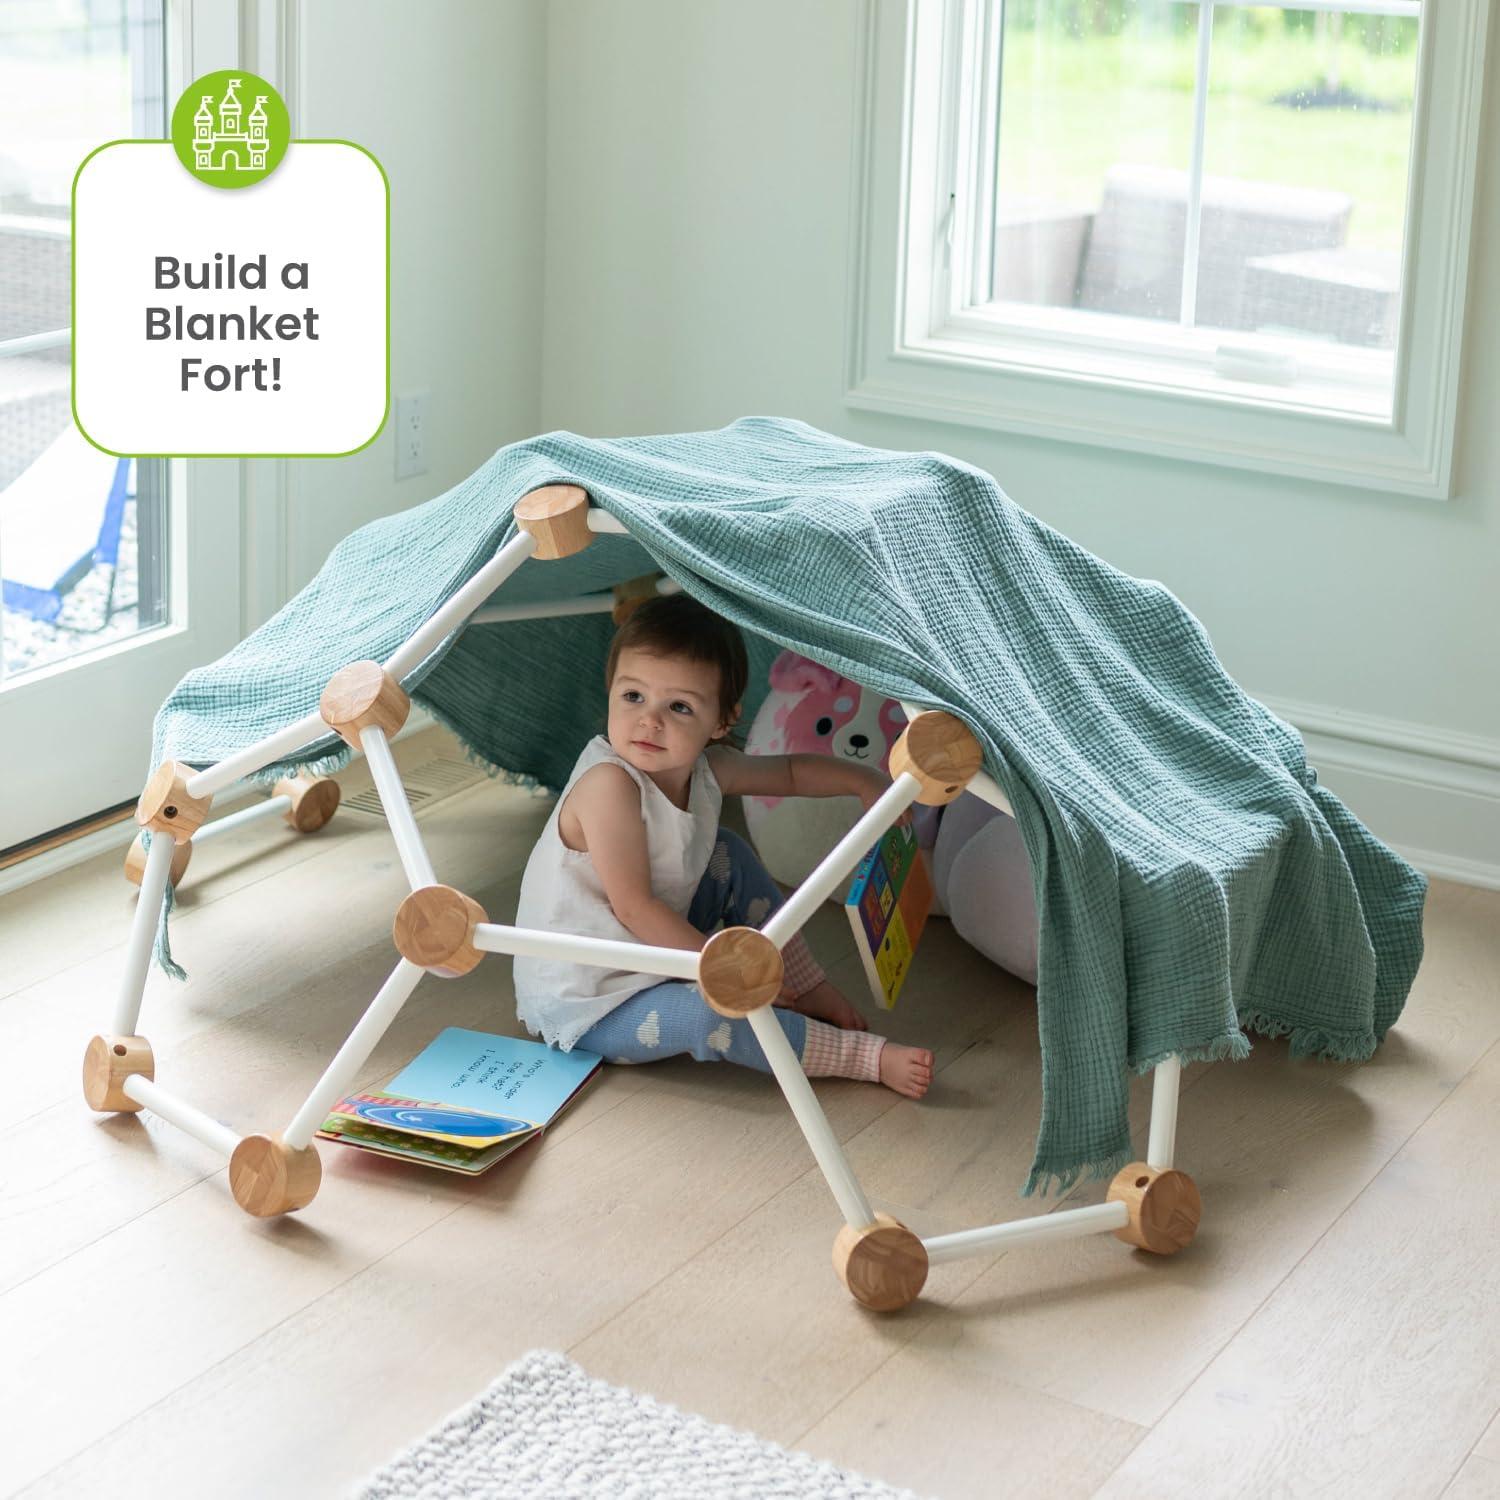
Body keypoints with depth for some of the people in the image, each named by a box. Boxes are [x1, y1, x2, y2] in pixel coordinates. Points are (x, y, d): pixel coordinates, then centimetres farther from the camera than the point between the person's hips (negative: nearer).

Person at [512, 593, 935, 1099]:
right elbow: (633, 907, -29)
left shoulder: (705, 769, -4)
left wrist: (862, 780, -2)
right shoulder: (609, 785, -30)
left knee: (728, 857, 10)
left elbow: (789, 771, 15)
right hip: (581, 1007, -9)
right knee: (705, 1014, -32)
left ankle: (808, 990, 10)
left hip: (651, 952, 9)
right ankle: (867, 1056, -20)